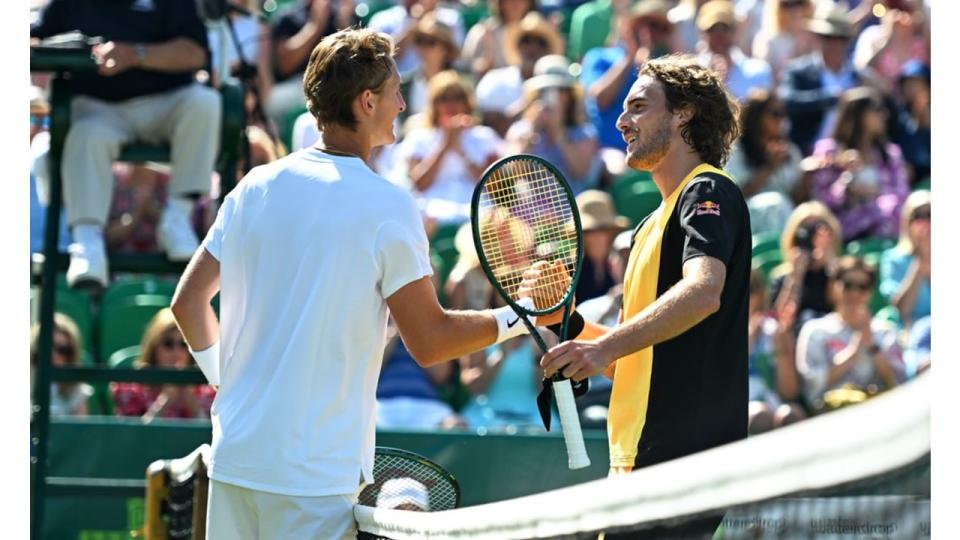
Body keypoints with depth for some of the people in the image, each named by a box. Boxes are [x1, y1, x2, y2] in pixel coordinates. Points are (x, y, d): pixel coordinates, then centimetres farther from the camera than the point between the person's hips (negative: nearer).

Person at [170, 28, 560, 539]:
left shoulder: (254, 188, 7)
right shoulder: (387, 207, -10)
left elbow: (188, 302, 14)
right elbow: (429, 341, -7)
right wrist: (520, 316, 6)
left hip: (234, 458, 6)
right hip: (316, 474, -6)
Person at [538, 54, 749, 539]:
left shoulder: (708, 192, -5)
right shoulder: (652, 226, 26)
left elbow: (703, 291, -26)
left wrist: (608, 345, -35)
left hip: (682, 459, -9)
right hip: (639, 462, 9)